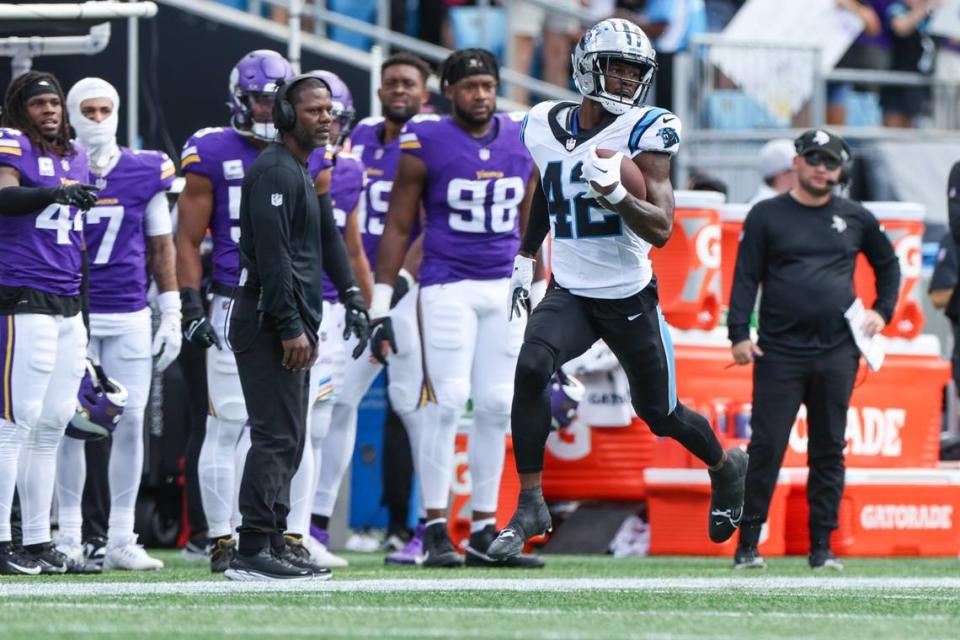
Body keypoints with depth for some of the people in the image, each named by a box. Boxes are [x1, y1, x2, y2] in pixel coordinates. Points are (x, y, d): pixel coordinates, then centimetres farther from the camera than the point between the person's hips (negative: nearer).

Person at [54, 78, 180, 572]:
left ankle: (121, 539, 5)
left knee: (130, 421, 0)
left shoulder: (146, 172, 5)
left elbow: (160, 247, 11)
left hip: (130, 317, 2)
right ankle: (69, 536, 4)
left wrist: (171, 315, 8)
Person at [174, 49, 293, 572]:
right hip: (234, 307, -3)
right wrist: (192, 306, -7)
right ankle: (222, 538, 1)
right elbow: (187, 240, 2)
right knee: (229, 423, -4)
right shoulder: (213, 156, 0)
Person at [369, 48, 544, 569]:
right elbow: (397, 228, -2)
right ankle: (435, 529, -5)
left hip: (505, 288, 5)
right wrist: (380, 307, -5)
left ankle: (484, 532, 9)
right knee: (447, 402, -10)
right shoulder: (426, 144, -5)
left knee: (496, 407, 4)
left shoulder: (522, 141, 8)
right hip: (447, 286, -5)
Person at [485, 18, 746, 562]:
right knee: (532, 367, -26)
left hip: (629, 297, -3)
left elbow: (661, 231, -17)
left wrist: (617, 194, -34)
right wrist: (525, 260, 29)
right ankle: (531, 505, -19)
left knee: (660, 413, 10)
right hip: (570, 293, 3)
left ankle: (727, 467, 43)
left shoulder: (644, 132, -13)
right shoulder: (546, 126, 1)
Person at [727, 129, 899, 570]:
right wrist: (739, 334, -10)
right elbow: (746, 277, 0)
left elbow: (887, 264, 26)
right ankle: (747, 545, -3)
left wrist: (882, 311, 13)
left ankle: (821, 546, 10)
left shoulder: (856, 219, 11)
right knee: (766, 447, -6)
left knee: (829, 451, 5)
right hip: (779, 353, -3)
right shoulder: (766, 216, 4)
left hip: (837, 354, 3)